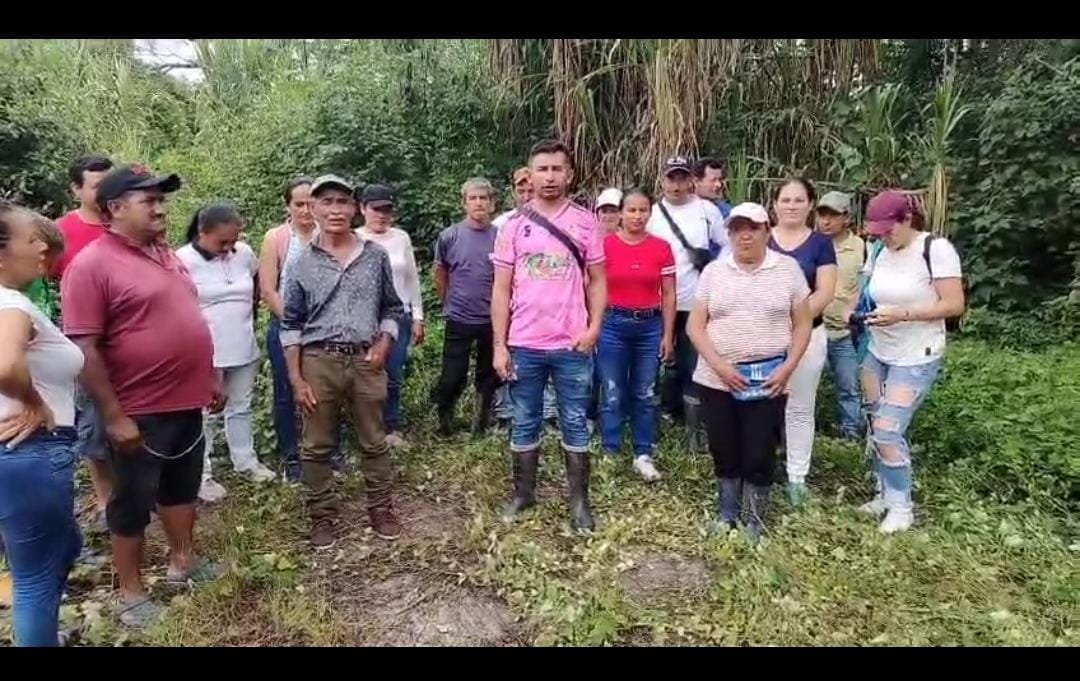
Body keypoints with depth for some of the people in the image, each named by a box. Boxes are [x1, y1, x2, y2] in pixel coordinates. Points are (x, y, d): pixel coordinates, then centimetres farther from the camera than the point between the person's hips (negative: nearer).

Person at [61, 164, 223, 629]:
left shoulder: (165, 254, 9)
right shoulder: (92, 264, -16)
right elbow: (84, 347, -19)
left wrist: (209, 379, 16)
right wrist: (114, 416, -19)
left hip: (187, 401, 8)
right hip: (140, 412, -7)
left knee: (183, 485, 21)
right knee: (134, 501, 9)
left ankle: (183, 561, 39)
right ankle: (131, 592, 26)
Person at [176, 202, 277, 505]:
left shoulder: (244, 253, 0)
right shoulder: (184, 260, -15)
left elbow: (257, 282, 20)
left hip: (244, 351, 5)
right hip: (206, 354, -5)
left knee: (241, 408, 19)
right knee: (205, 416, 7)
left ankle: (246, 461, 33)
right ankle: (202, 475, 19)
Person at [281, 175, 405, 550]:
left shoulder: (376, 255, 3)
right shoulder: (302, 262, 1)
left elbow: (393, 308, 11)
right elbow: (291, 325, 2)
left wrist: (383, 346, -5)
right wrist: (296, 379, -3)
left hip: (367, 361, 1)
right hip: (318, 362, 0)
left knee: (374, 442, 11)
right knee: (316, 446, 8)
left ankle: (381, 509, 26)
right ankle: (322, 516, 24)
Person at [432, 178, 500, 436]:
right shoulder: (449, 236, -4)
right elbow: (440, 276, 9)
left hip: (493, 320, 1)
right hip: (459, 320, -1)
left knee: (489, 375, 13)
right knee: (452, 377, 3)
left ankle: (483, 423, 31)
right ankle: (443, 420, 26)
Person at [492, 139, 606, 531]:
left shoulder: (585, 222, 2)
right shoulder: (513, 226, 3)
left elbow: (597, 281, 5)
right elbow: (501, 290, 3)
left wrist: (593, 328, -10)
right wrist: (499, 345, -3)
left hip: (572, 345, -1)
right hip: (523, 345, 1)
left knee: (575, 425, 9)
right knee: (524, 425, 13)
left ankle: (579, 501, 20)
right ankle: (523, 493, 28)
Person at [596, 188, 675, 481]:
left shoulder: (661, 248, 1)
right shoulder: (605, 245, -4)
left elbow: (668, 295, 5)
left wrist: (668, 334, 2)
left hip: (650, 327, 2)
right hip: (613, 325, -2)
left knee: (645, 396, 10)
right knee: (612, 396, 5)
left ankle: (644, 455, 22)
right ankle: (610, 453, 17)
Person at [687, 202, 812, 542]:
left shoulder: (788, 269, 2)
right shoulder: (713, 271, 3)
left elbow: (802, 324, 3)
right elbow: (695, 326, 0)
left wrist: (788, 367, -9)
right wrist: (720, 366, -12)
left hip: (768, 380, -1)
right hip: (717, 379, 1)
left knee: (759, 454, 2)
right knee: (724, 451, 11)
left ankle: (754, 521, 24)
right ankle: (726, 514, 32)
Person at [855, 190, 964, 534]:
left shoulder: (936, 248, -14)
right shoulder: (879, 252, 4)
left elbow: (954, 305, -16)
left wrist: (903, 315, -26)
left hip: (917, 358, -6)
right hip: (877, 353, 7)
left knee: (888, 431, -9)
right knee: (875, 428, 10)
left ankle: (902, 506, 11)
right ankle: (887, 494, 29)